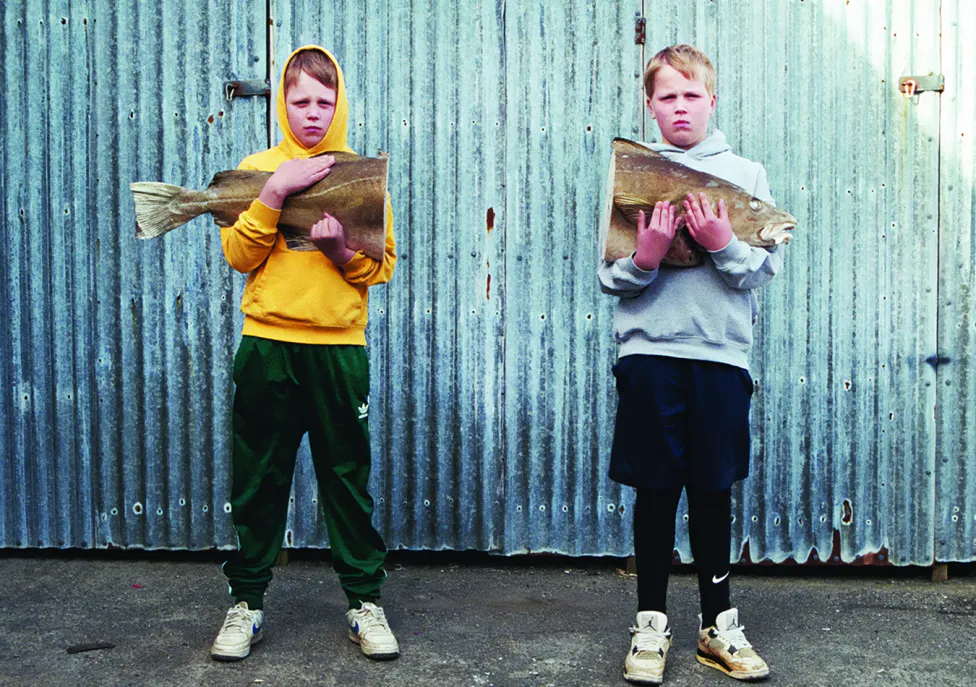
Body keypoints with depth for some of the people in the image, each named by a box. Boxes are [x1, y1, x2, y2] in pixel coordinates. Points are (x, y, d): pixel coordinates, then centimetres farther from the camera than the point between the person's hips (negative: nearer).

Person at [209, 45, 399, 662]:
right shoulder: (257, 169, 8)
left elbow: (382, 266, 4)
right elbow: (239, 254, -3)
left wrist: (341, 248, -16)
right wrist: (277, 192, -14)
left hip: (340, 346, 0)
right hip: (267, 345, 0)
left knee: (348, 476, 4)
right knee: (260, 477, 6)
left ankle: (366, 601, 16)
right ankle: (248, 602, 18)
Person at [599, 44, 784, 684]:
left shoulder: (746, 173, 8)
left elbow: (767, 267, 2)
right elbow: (608, 276, 3)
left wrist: (724, 245, -16)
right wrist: (644, 260, -17)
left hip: (721, 350, 1)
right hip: (648, 350, 0)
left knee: (714, 488, 8)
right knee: (656, 488, 4)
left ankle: (719, 623, 21)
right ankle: (651, 624, 17)